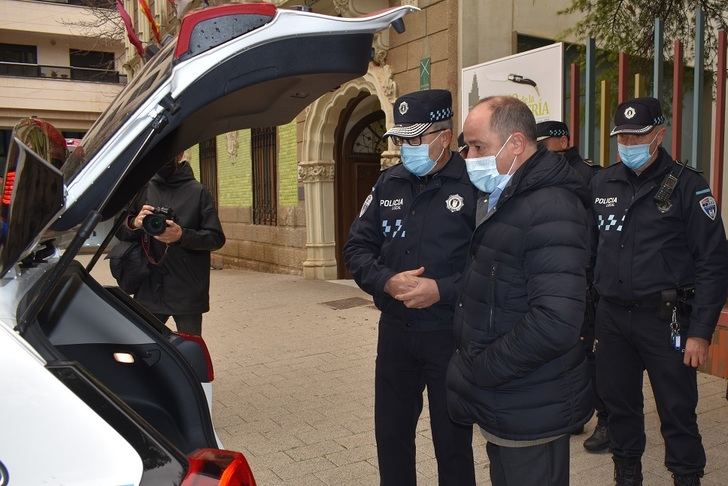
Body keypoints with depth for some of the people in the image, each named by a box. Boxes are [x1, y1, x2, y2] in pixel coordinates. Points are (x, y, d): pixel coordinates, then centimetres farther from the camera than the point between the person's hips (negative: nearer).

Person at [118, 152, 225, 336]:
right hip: (148, 288, 2)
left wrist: (182, 235, -19)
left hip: (188, 292, -2)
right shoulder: (142, 189, 8)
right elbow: (120, 231, 9)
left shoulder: (198, 192, 1)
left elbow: (217, 238, -4)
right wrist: (134, 224, -13)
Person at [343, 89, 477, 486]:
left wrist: (441, 290, -24)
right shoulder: (389, 183, 5)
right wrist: (387, 282, -12)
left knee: (452, 441, 12)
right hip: (395, 330, 5)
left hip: (451, 334, -5)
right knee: (390, 432, 19)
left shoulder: (473, 185, -13)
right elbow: (357, 247, 5)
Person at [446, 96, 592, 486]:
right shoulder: (506, 202, 11)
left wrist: (472, 372, -21)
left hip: (531, 413, -9)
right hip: (504, 403, 9)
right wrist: (471, 370, 6)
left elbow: (555, 323, -31)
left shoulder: (549, 209, -21)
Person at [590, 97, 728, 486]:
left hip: (665, 318, -4)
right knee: (619, 403, 16)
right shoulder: (601, 184, 5)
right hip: (611, 316, 4)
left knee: (677, 411, 6)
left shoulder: (687, 186, -7)